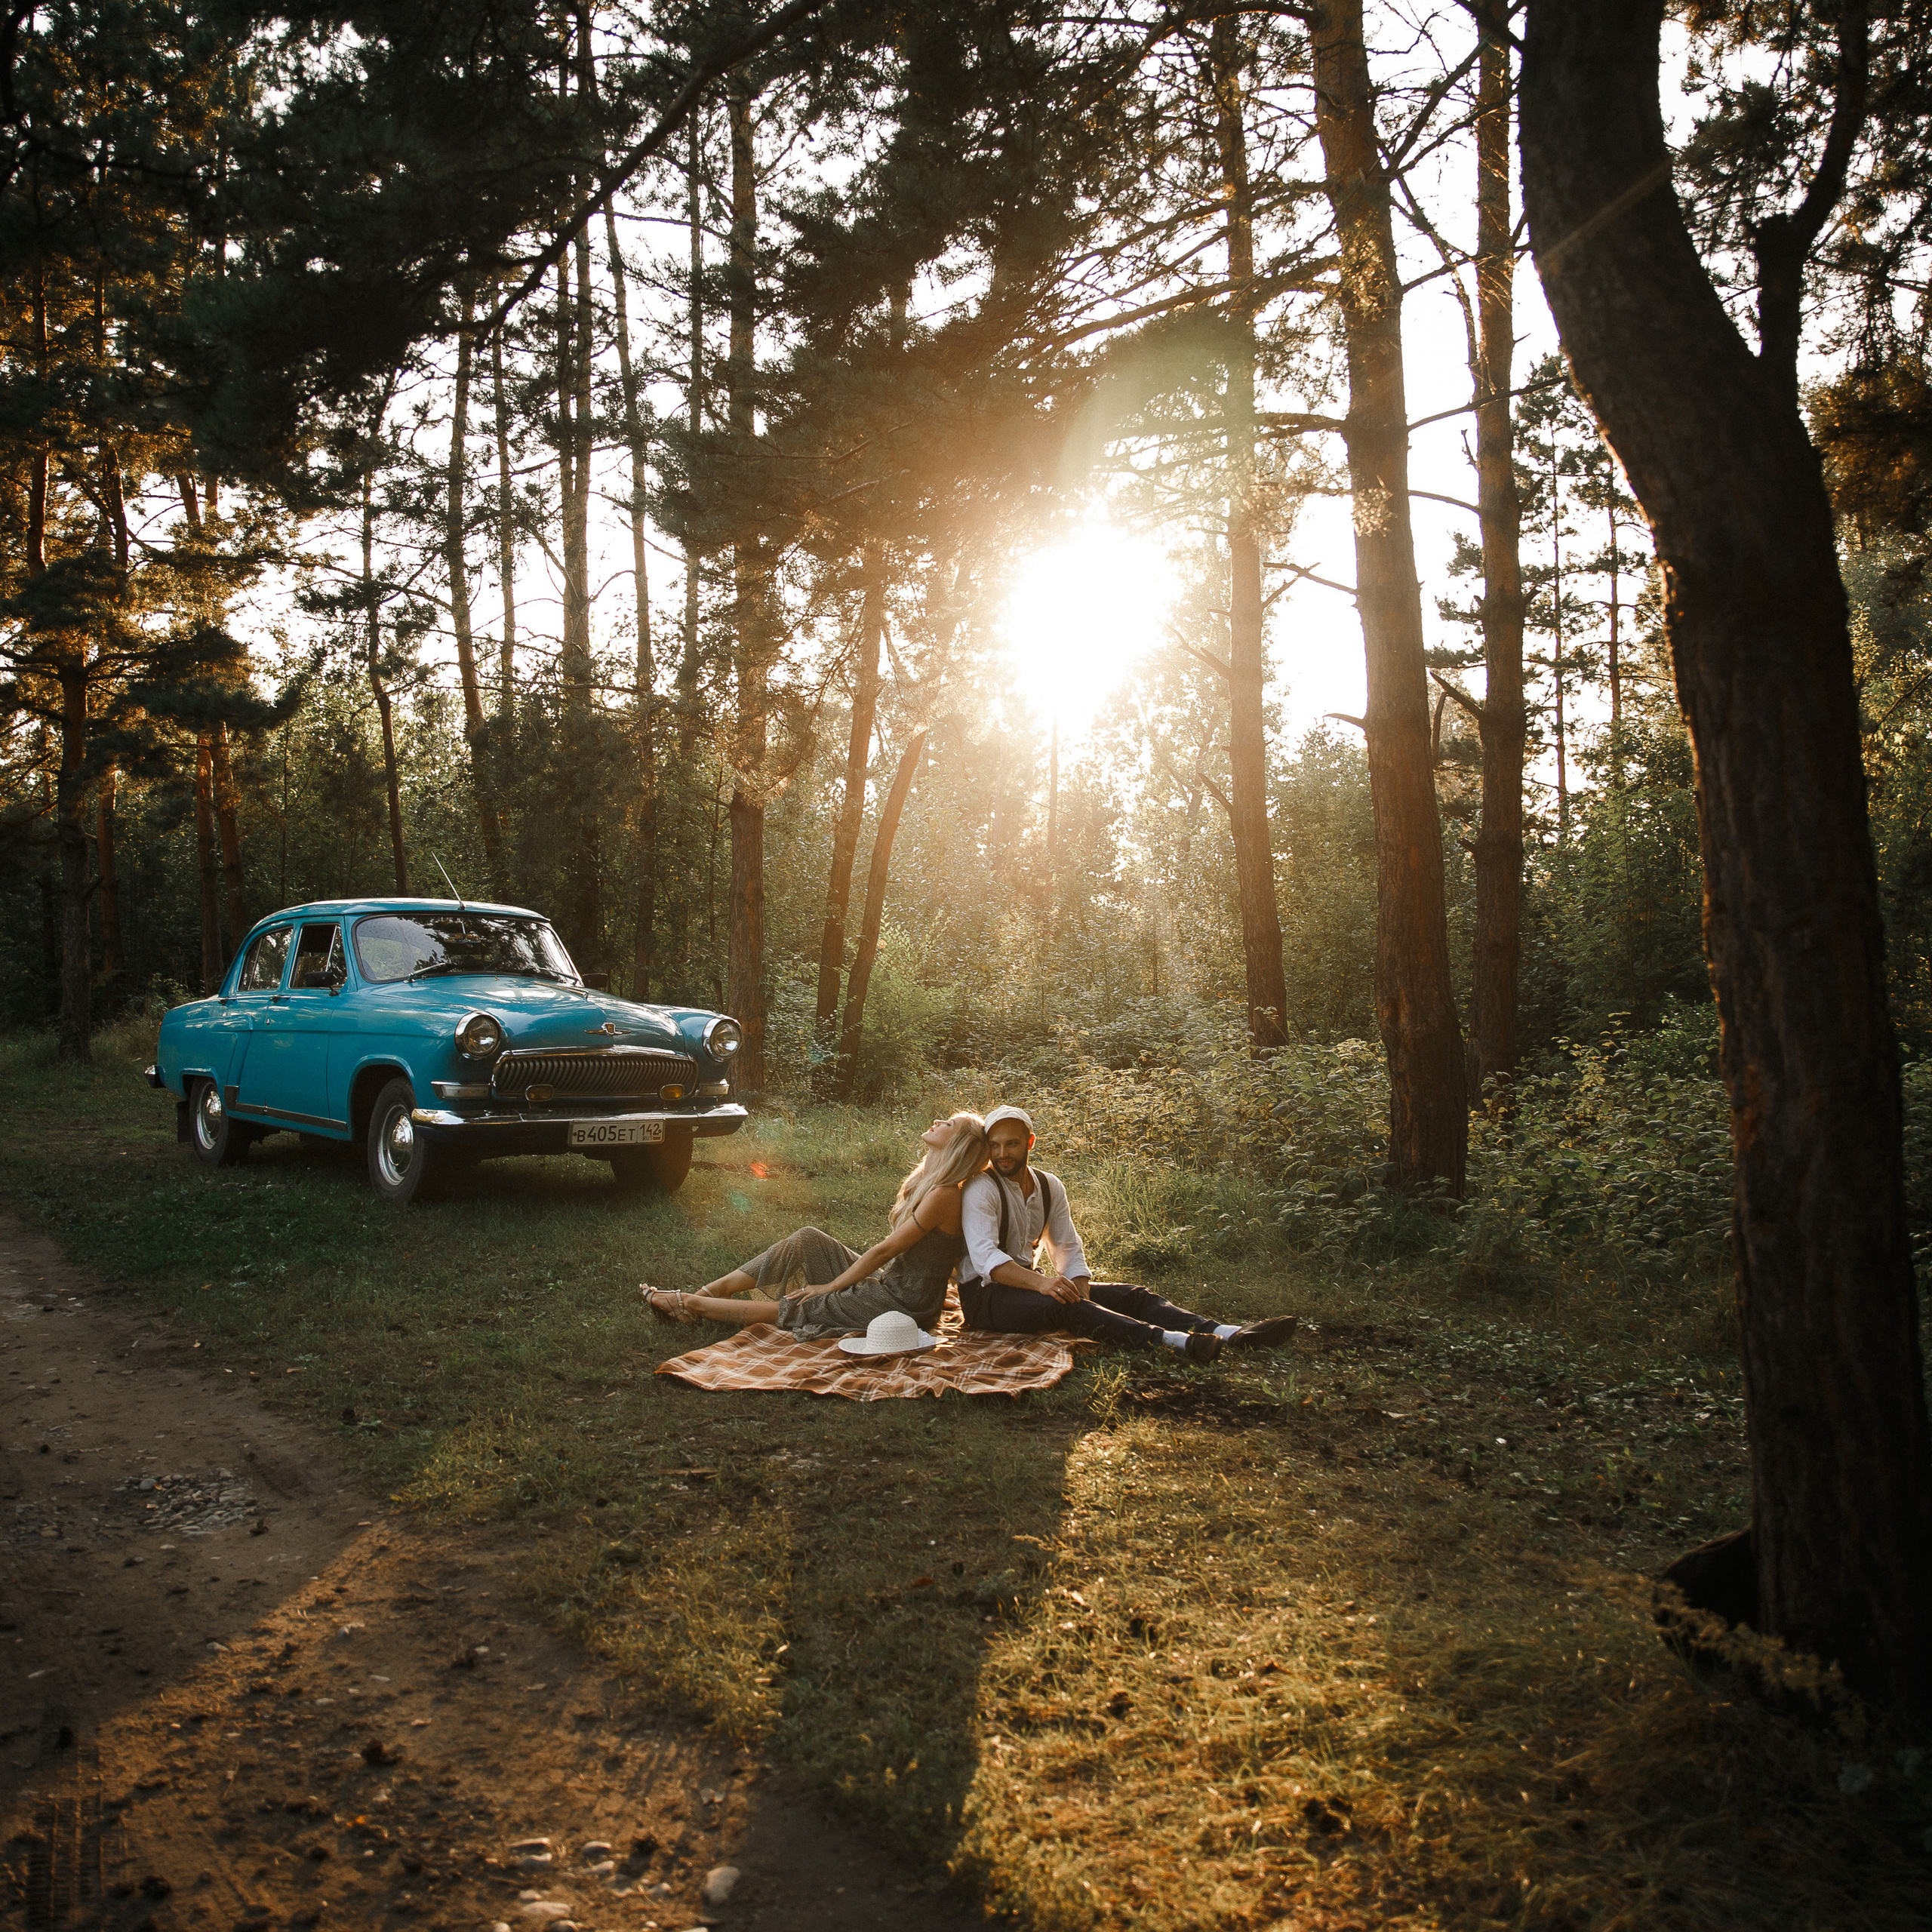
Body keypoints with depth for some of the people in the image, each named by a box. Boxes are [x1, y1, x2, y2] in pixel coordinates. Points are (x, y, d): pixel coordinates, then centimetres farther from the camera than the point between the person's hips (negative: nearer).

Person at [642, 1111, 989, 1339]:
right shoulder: (925, 1181, 9)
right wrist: (835, 1283, 9)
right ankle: (709, 1292, 2)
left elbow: (883, 1251, -17)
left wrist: (830, 1286, -10)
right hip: (889, 1282, 9)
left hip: (905, 1302, -9)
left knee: (797, 1309, -9)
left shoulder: (943, 1195, -22)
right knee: (808, 1240, 2)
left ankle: (689, 1305, 1)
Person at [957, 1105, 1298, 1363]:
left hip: (1027, 1284, 7)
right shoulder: (981, 1190, -14)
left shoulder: (1049, 1186, 8)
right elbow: (985, 1257, -27)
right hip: (985, 1296, -7)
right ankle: (1175, 1341, -56)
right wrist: (1041, 1283, -41)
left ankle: (1231, 1334, -27)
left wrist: (1078, 1288, -15)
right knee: (1061, 1305, -36)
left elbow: (1068, 1249, 7)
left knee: (1131, 1296, -9)